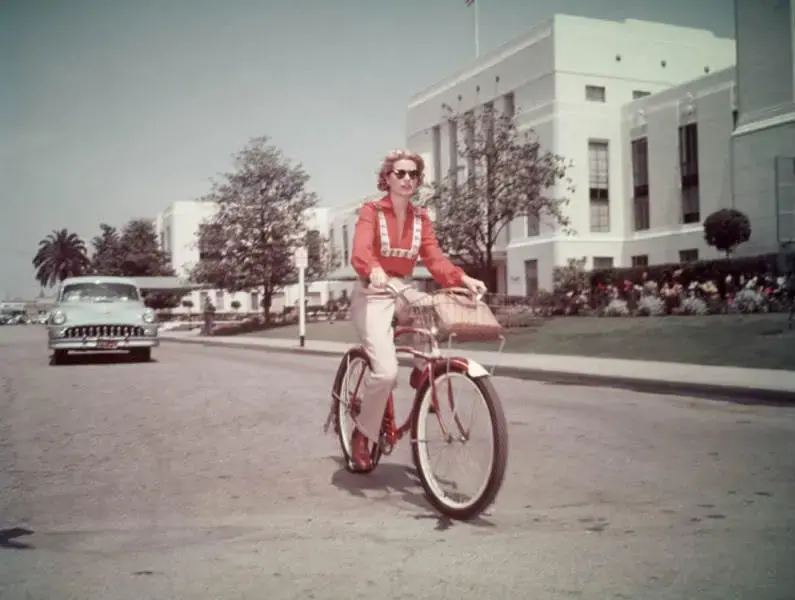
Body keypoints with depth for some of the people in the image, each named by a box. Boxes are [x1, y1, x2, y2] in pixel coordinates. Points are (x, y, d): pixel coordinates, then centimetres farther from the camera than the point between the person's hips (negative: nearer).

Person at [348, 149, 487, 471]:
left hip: (403, 293, 5)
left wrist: (463, 278, -22)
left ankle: (423, 370, 2)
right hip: (372, 295, -5)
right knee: (386, 370, -22)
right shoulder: (371, 211, -9)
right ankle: (362, 433, 1)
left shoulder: (421, 218, 6)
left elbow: (435, 260, -3)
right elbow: (360, 252, -25)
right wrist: (374, 271, -48)